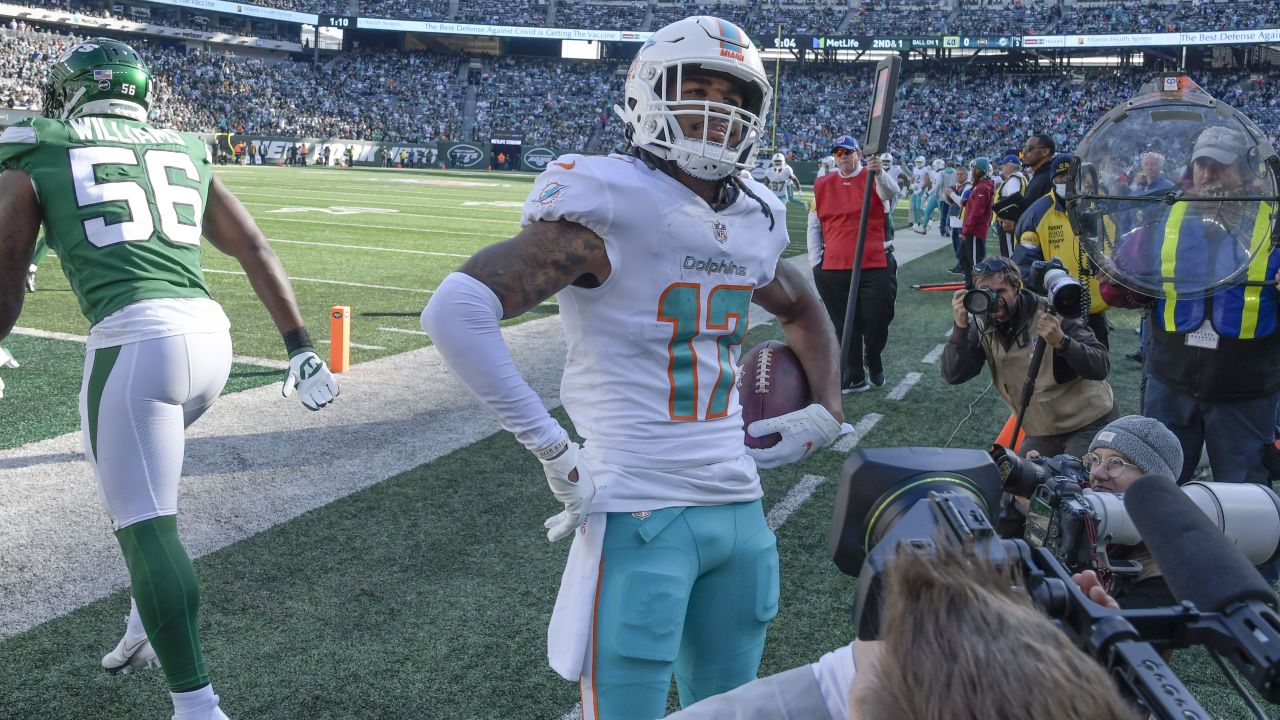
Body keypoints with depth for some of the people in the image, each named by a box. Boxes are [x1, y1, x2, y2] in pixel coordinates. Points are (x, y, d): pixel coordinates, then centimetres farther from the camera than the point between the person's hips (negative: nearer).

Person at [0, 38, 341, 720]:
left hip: (135, 337, -5)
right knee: (125, 465, 30)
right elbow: (257, 252, 17)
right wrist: (300, 348, 20)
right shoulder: (186, 153, 21)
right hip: (210, 330, 6)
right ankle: (152, 622, 32)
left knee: (145, 524, 0)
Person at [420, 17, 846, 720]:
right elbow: (456, 312, -25)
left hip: (739, 505, 7)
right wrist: (555, 452, -22)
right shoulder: (613, 204, -15)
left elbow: (802, 309, 30)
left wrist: (825, 410, 16)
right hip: (643, 512, -7)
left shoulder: (755, 220, 8)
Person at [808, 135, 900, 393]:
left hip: (876, 266, -3)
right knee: (845, 327, 9)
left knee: (877, 321, 0)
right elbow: (813, 226, 14)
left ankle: (873, 361, 29)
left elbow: (891, 191, -25)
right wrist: (815, 261, 7)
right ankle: (854, 378, 20)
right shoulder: (822, 185, 7)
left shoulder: (874, 178, -1)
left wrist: (878, 172, -45)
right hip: (833, 269, 3)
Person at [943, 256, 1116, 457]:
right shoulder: (982, 327, -7)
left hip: (1088, 424, -5)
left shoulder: (1051, 313, -21)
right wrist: (960, 327, -28)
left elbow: (1100, 369, -24)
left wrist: (1061, 341, -41)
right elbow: (953, 375, -16)